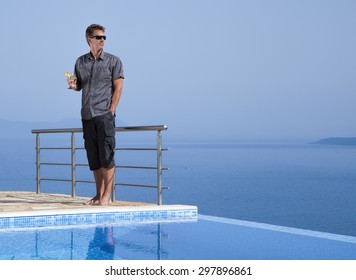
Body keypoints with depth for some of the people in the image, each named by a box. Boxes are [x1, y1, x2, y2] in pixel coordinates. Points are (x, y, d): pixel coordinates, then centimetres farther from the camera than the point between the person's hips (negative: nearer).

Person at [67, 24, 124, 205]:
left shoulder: (113, 61, 1)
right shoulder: (80, 62, 13)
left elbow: (118, 88, -3)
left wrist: (111, 112, -11)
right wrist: (73, 85, -5)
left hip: (105, 115, -4)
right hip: (87, 115, 4)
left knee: (106, 156, -7)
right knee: (93, 158, 7)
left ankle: (106, 196, -3)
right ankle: (98, 195, 14)